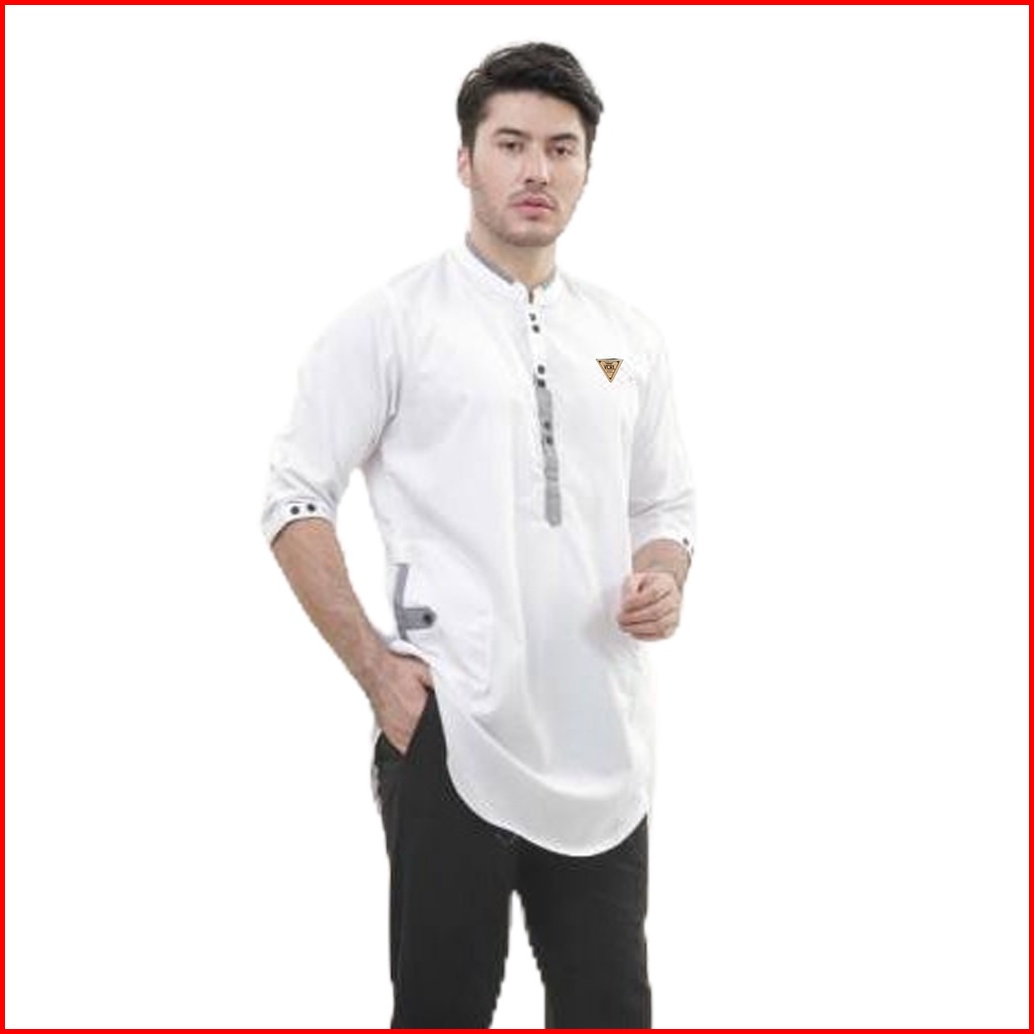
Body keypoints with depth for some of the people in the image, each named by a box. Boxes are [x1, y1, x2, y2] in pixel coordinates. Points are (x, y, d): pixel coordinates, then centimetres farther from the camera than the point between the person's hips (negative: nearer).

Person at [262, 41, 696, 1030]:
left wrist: (663, 578, -3)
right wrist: (374, 664, -11)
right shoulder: (391, 322, -3)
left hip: (604, 743, 5)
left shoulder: (629, 339, 12)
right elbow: (296, 501, -2)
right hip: (453, 734, -4)